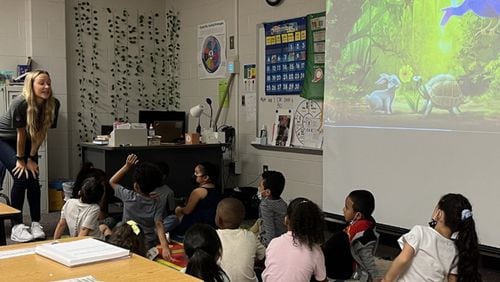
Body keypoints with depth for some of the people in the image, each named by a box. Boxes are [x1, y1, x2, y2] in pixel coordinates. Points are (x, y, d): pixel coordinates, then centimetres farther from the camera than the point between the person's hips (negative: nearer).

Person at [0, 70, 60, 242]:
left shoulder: (53, 104, -20)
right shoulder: (20, 104, -33)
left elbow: (41, 133, -12)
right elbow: (21, 133, -23)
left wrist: (31, 158, -9)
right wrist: (20, 160, -13)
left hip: (28, 143, 5)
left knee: (33, 179, -7)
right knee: (21, 177, -17)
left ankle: (36, 224, 1)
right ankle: (17, 226, -12)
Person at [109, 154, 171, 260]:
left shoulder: (129, 197, -9)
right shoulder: (158, 204, -9)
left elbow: (112, 181, 6)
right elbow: (159, 225, -23)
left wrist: (127, 166, 0)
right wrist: (165, 247, -33)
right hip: (148, 248, 3)